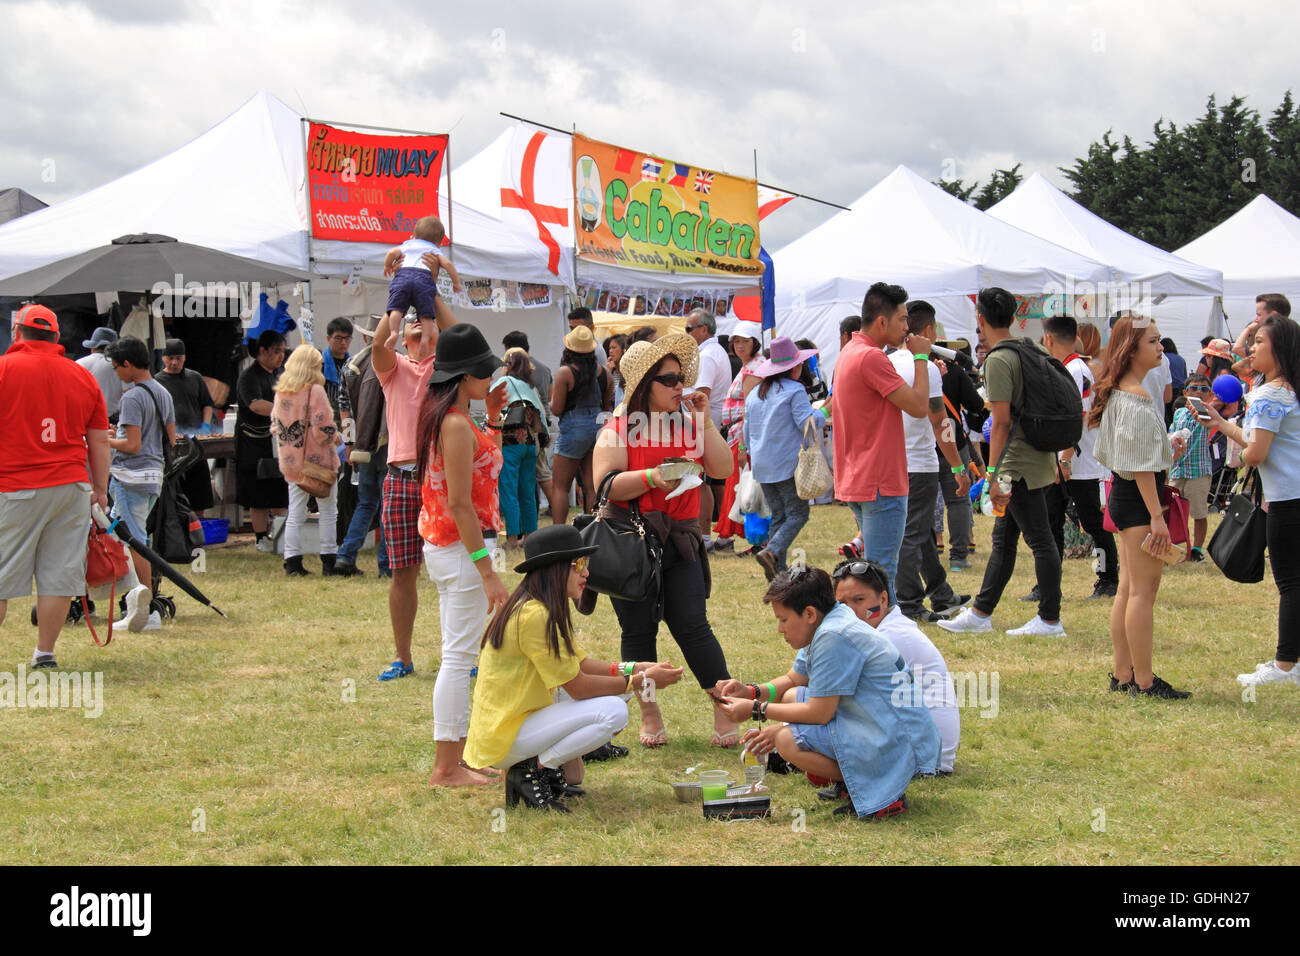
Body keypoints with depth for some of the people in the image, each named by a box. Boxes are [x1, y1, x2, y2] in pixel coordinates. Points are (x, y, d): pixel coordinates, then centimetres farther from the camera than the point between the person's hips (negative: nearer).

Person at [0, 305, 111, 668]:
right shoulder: (83, 376, 10)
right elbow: (100, 441, 13)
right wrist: (101, 490, 20)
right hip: (72, 486, 4)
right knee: (59, 575, 7)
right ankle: (45, 653, 11)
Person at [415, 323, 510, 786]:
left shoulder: (441, 417, 12)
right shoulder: (456, 425, -18)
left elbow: (490, 464, 26)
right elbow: (460, 505, -22)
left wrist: (493, 418, 15)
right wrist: (487, 572, -22)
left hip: (443, 548, 11)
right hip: (462, 550, -11)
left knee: (457, 656, 16)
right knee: (460, 657, -6)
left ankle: (454, 759, 22)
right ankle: (446, 769, -2)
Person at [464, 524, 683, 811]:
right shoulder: (535, 616, -22)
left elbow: (581, 664, 11)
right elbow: (577, 686, -20)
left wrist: (634, 668, -1)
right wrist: (641, 681, -13)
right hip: (503, 741, -10)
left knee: (613, 687, 13)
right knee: (613, 712, -22)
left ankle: (565, 769, 9)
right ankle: (530, 772, -10)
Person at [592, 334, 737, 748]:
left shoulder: (689, 426, 11)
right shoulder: (619, 428, -1)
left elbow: (722, 469, 0)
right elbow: (606, 485, -12)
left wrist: (705, 421, -4)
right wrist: (652, 477, -23)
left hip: (679, 539, 2)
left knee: (692, 625, -6)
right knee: (638, 629, 5)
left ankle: (725, 709, 2)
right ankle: (649, 713, 18)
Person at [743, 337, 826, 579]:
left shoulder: (755, 393, 13)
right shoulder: (794, 390, -9)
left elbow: (748, 429, 19)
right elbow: (807, 422, -13)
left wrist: (751, 451, 33)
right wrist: (825, 414, 4)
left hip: (762, 467, 7)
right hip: (788, 464, -7)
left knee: (778, 515, 12)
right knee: (797, 513, -2)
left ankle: (778, 569, 4)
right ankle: (772, 552, -22)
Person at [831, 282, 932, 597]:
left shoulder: (849, 353, 14)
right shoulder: (871, 357, -19)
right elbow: (918, 405, -18)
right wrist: (920, 358, -6)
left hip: (856, 482, 10)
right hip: (881, 483, -10)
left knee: (876, 568, 17)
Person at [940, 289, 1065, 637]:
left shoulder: (998, 360, -15)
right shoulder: (1026, 350, 12)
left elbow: (1001, 423, -19)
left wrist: (993, 475, -18)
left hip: (1020, 463, -10)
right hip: (1037, 458, 10)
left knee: (1039, 540, -4)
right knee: (1003, 539, 13)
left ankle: (1050, 619, 1)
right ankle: (981, 613, 20)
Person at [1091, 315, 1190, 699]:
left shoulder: (1118, 393, 13)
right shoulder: (1138, 398, -17)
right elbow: (1141, 464, -20)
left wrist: (1166, 454, 18)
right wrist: (1156, 516, -20)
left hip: (1122, 494, 10)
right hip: (1139, 497, -10)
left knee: (1128, 589, 13)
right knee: (1144, 591, -6)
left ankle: (1123, 674, 18)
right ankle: (1143, 680, -3)